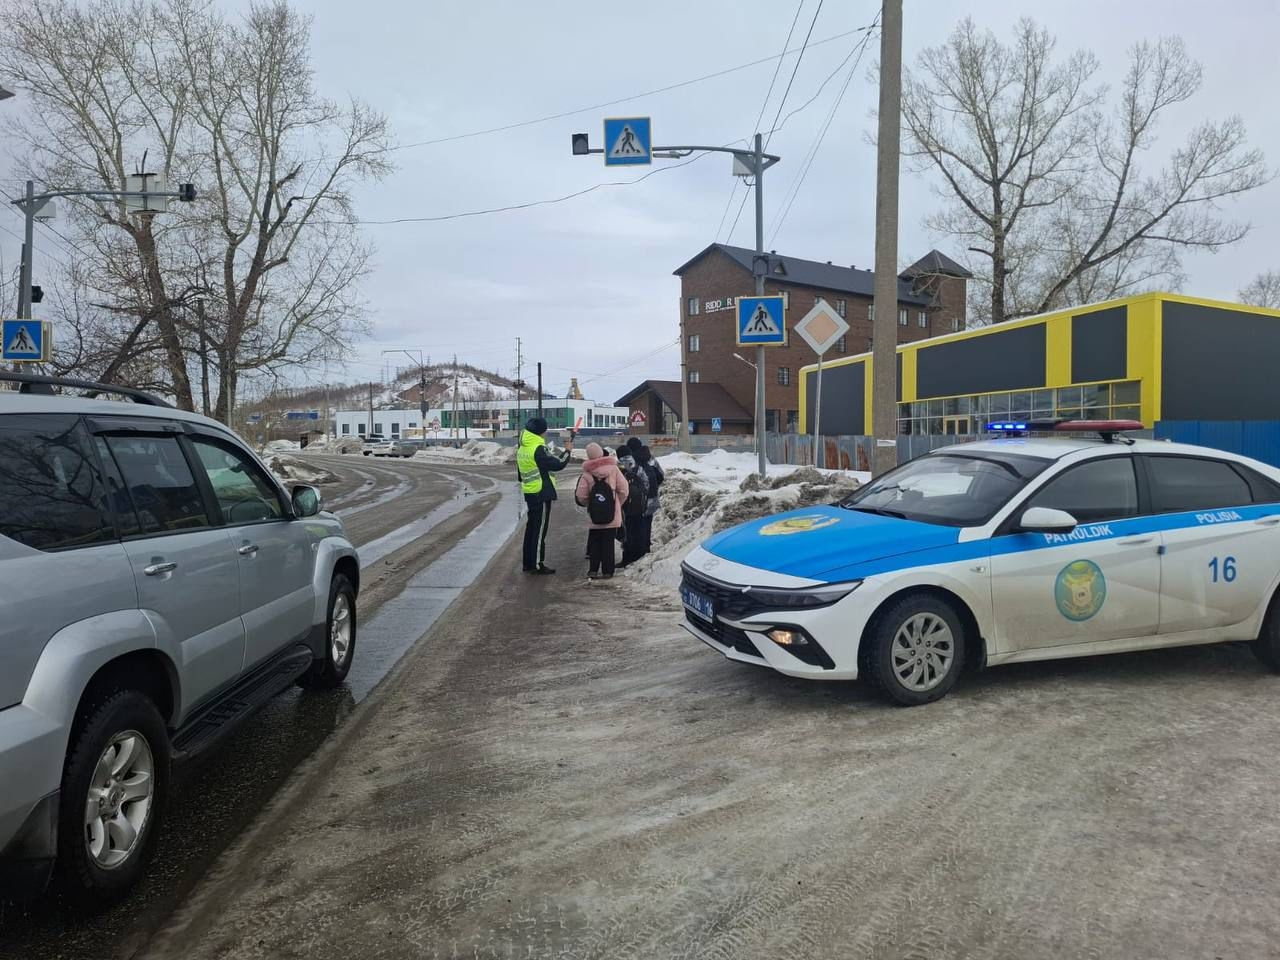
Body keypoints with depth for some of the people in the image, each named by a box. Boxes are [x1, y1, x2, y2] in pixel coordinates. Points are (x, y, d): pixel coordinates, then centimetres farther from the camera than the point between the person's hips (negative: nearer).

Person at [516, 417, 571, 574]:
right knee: (540, 528, -3)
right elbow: (558, 464, -16)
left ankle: (528, 563, 19)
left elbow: (520, 474, 18)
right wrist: (567, 451, -1)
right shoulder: (539, 449, -18)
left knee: (531, 526, 14)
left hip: (529, 493, 9)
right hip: (542, 493, -9)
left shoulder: (522, 449, 10)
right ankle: (537, 564, 0)